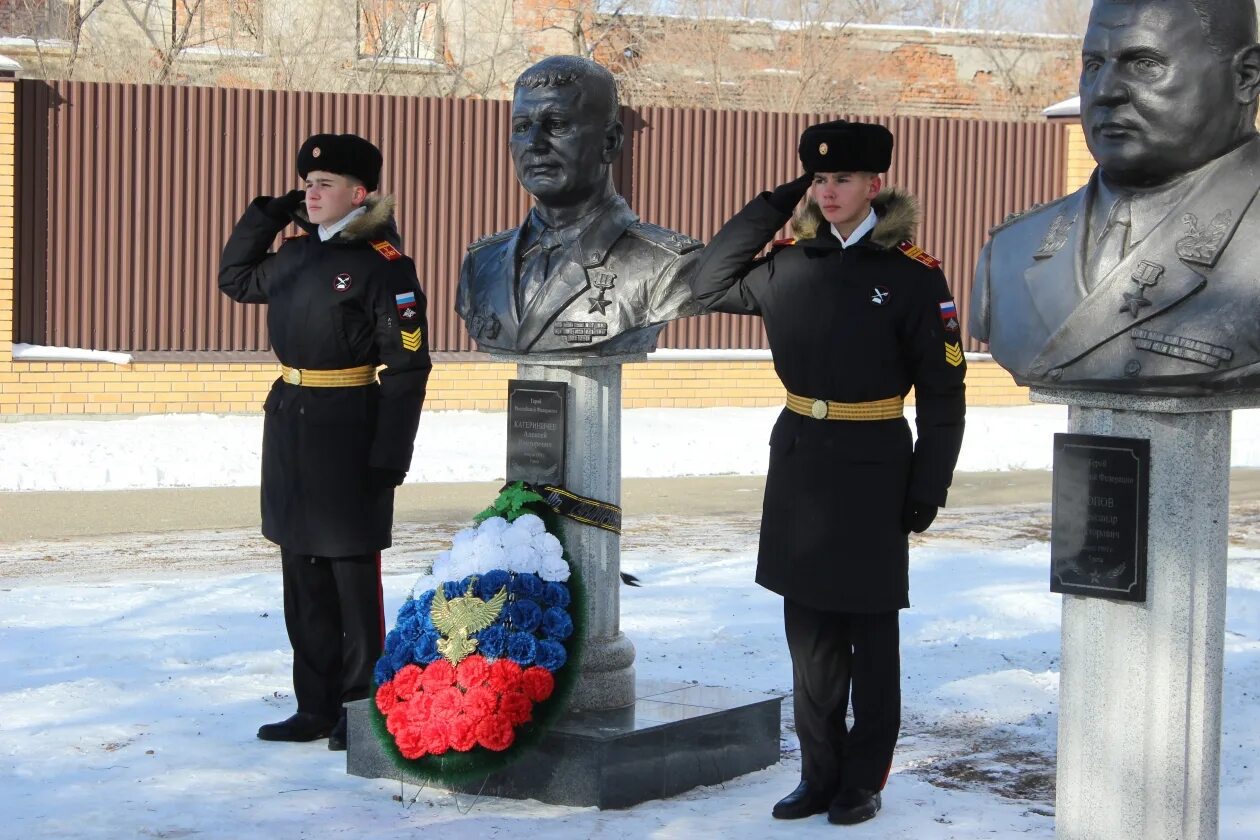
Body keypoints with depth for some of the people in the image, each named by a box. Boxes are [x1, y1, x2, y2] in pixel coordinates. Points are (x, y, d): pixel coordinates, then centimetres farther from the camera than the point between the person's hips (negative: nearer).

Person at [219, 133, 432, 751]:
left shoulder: (384, 264, -11)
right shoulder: (295, 256, 10)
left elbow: (408, 366, -13)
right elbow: (235, 279, 29)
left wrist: (389, 456, -18)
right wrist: (264, 215, 15)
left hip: (349, 428, -7)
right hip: (289, 423, 7)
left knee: (352, 574, 1)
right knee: (302, 573, 12)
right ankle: (315, 708, 21)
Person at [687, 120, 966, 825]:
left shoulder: (914, 275, -8)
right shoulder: (793, 264, 6)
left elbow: (943, 391, -6)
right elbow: (710, 285, 14)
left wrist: (929, 487, -10)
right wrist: (773, 206, 5)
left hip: (872, 469, -5)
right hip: (800, 463, 5)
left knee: (870, 634, 6)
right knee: (809, 632, 10)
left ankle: (864, 782, 17)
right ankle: (820, 775, 21)